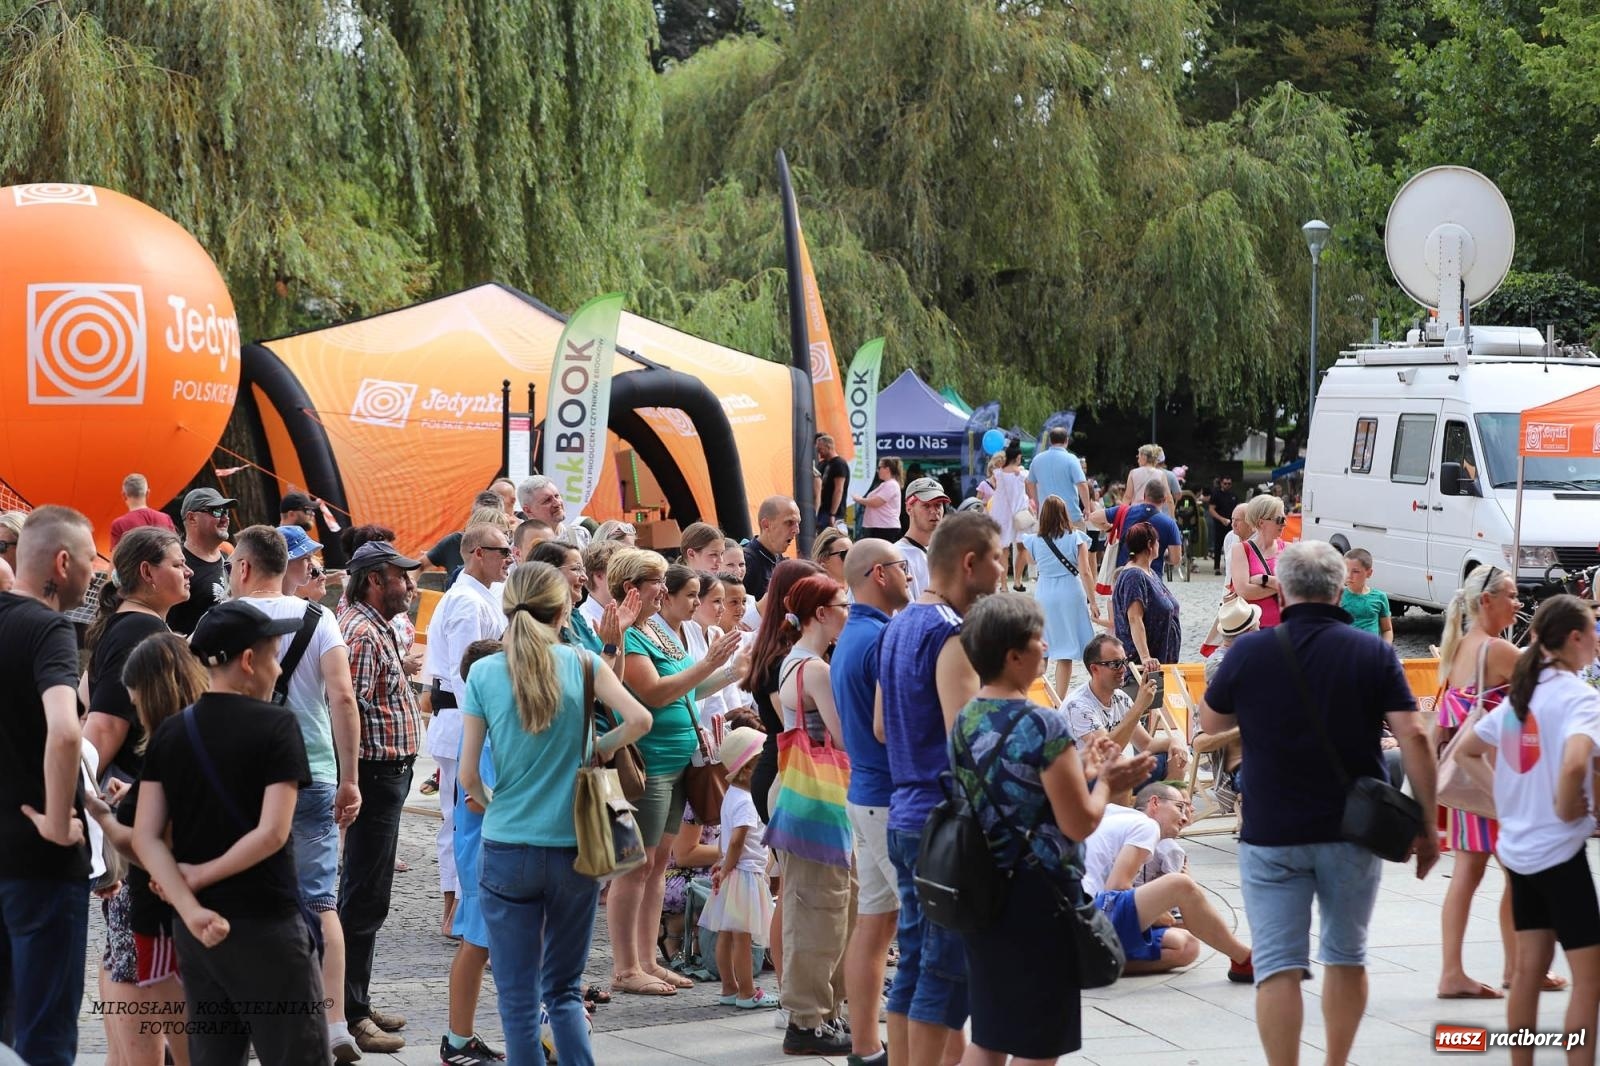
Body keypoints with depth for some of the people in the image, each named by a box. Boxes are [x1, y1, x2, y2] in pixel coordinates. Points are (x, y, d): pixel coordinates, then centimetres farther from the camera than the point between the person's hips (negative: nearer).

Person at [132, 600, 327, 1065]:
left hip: (194, 930, 6)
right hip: (264, 926, -6)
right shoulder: (276, 726, -10)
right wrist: (199, 877, -8)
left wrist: (191, 911, -11)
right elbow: (272, 833, -18)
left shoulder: (170, 733, 5)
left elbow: (146, 839, -3)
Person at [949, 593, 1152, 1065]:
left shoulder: (964, 722, 5)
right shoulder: (1044, 726, -18)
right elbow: (1079, 824, -17)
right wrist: (1106, 782, 1)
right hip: (1037, 900, -7)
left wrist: (1089, 774, 14)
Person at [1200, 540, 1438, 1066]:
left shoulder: (1249, 652, -4)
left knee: (1278, 966, -1)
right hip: (1353, 830, 2)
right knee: (1347, 957, 18)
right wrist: (1427, 824, -4)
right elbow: (1413, 737, -9)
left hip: (1271, 833, -1)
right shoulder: (1373, 653, -4)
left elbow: (1209, 722, 11)